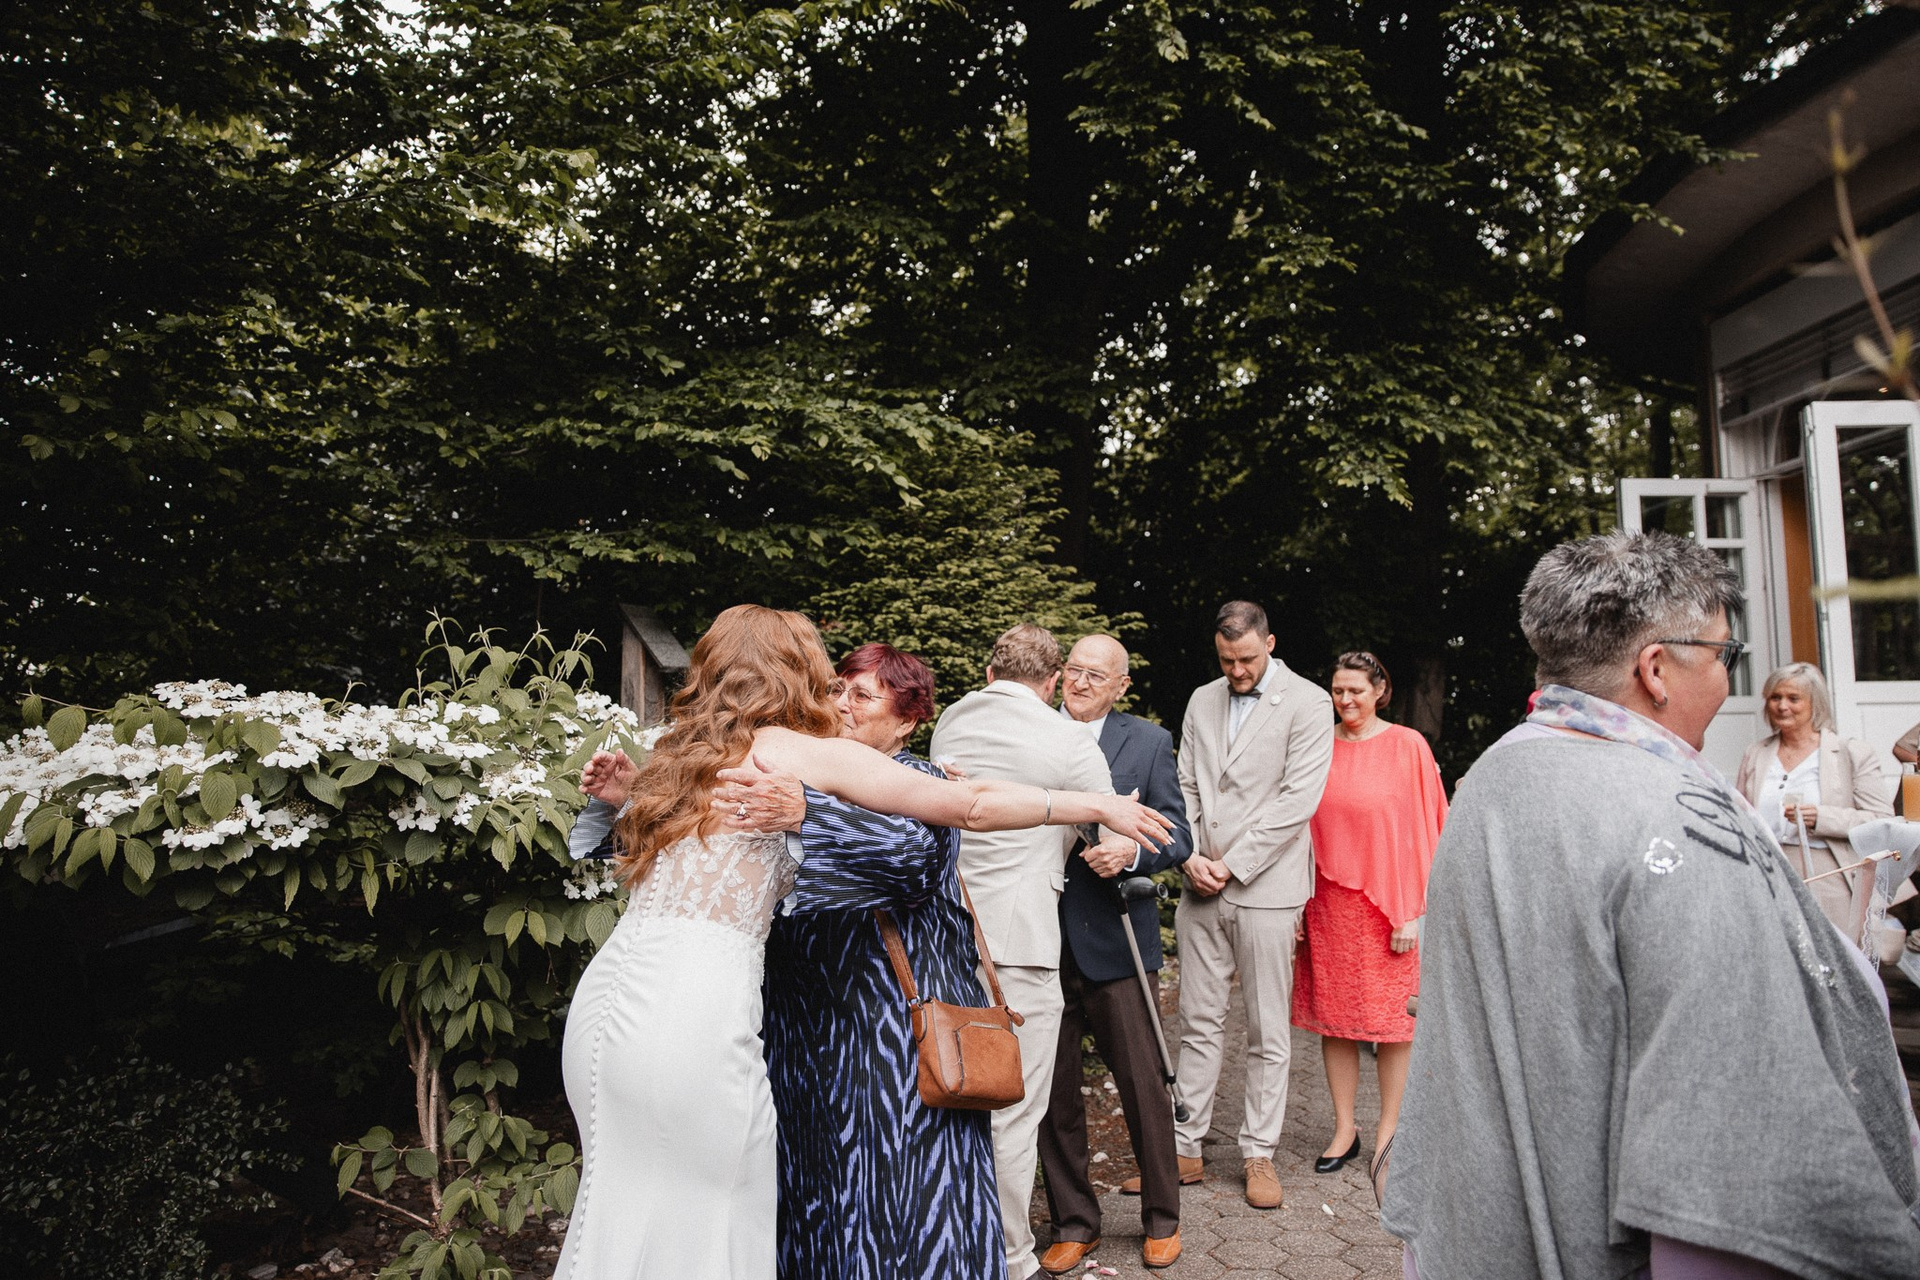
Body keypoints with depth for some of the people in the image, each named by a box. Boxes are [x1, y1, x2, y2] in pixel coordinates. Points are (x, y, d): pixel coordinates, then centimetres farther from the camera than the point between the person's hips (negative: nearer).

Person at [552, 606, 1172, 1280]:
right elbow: (971, 805, -1)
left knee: (626, 1212, 17)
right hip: (695, 1004, -7)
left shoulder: (676, 755, 18)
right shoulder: (809, 752, -1)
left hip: (608, 989, 8)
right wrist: (1096, 806, 8)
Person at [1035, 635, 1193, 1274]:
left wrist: (1132, 853, -19)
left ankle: (1161, 1219, 28)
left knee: (1144, 1084, 6)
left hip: (1113, 937, -1)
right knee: (1053, 1091, 11)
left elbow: (1178, 835, -1)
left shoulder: (1149, 742, 3)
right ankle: (1074, 1224, 28)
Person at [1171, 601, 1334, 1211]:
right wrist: (1191, 856, -4)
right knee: (1199, 1023, 8)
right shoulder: (1202, 701, 12)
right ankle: (1185, 1148, 17)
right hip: (1202, 887, 4)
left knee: (1268, 1032, 5)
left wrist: (1231, 865, -11)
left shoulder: (1307, 703, -5)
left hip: (1266, 887, -4)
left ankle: (1259, 1154, 18)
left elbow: (1297, 800, -12)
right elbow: (1186, 788, 13)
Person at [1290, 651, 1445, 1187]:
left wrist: (1413, 910, -9)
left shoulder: (1407, 746, -4)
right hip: (1327, 904, 3)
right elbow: (1304, 826, 8)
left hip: (1387, 902, -3)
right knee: (1334, 1017, 7)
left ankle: (1387, 1130, 20)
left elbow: (1423, 829, -4)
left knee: (1392, 1018, 6)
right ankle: (1344, 1129, 20)